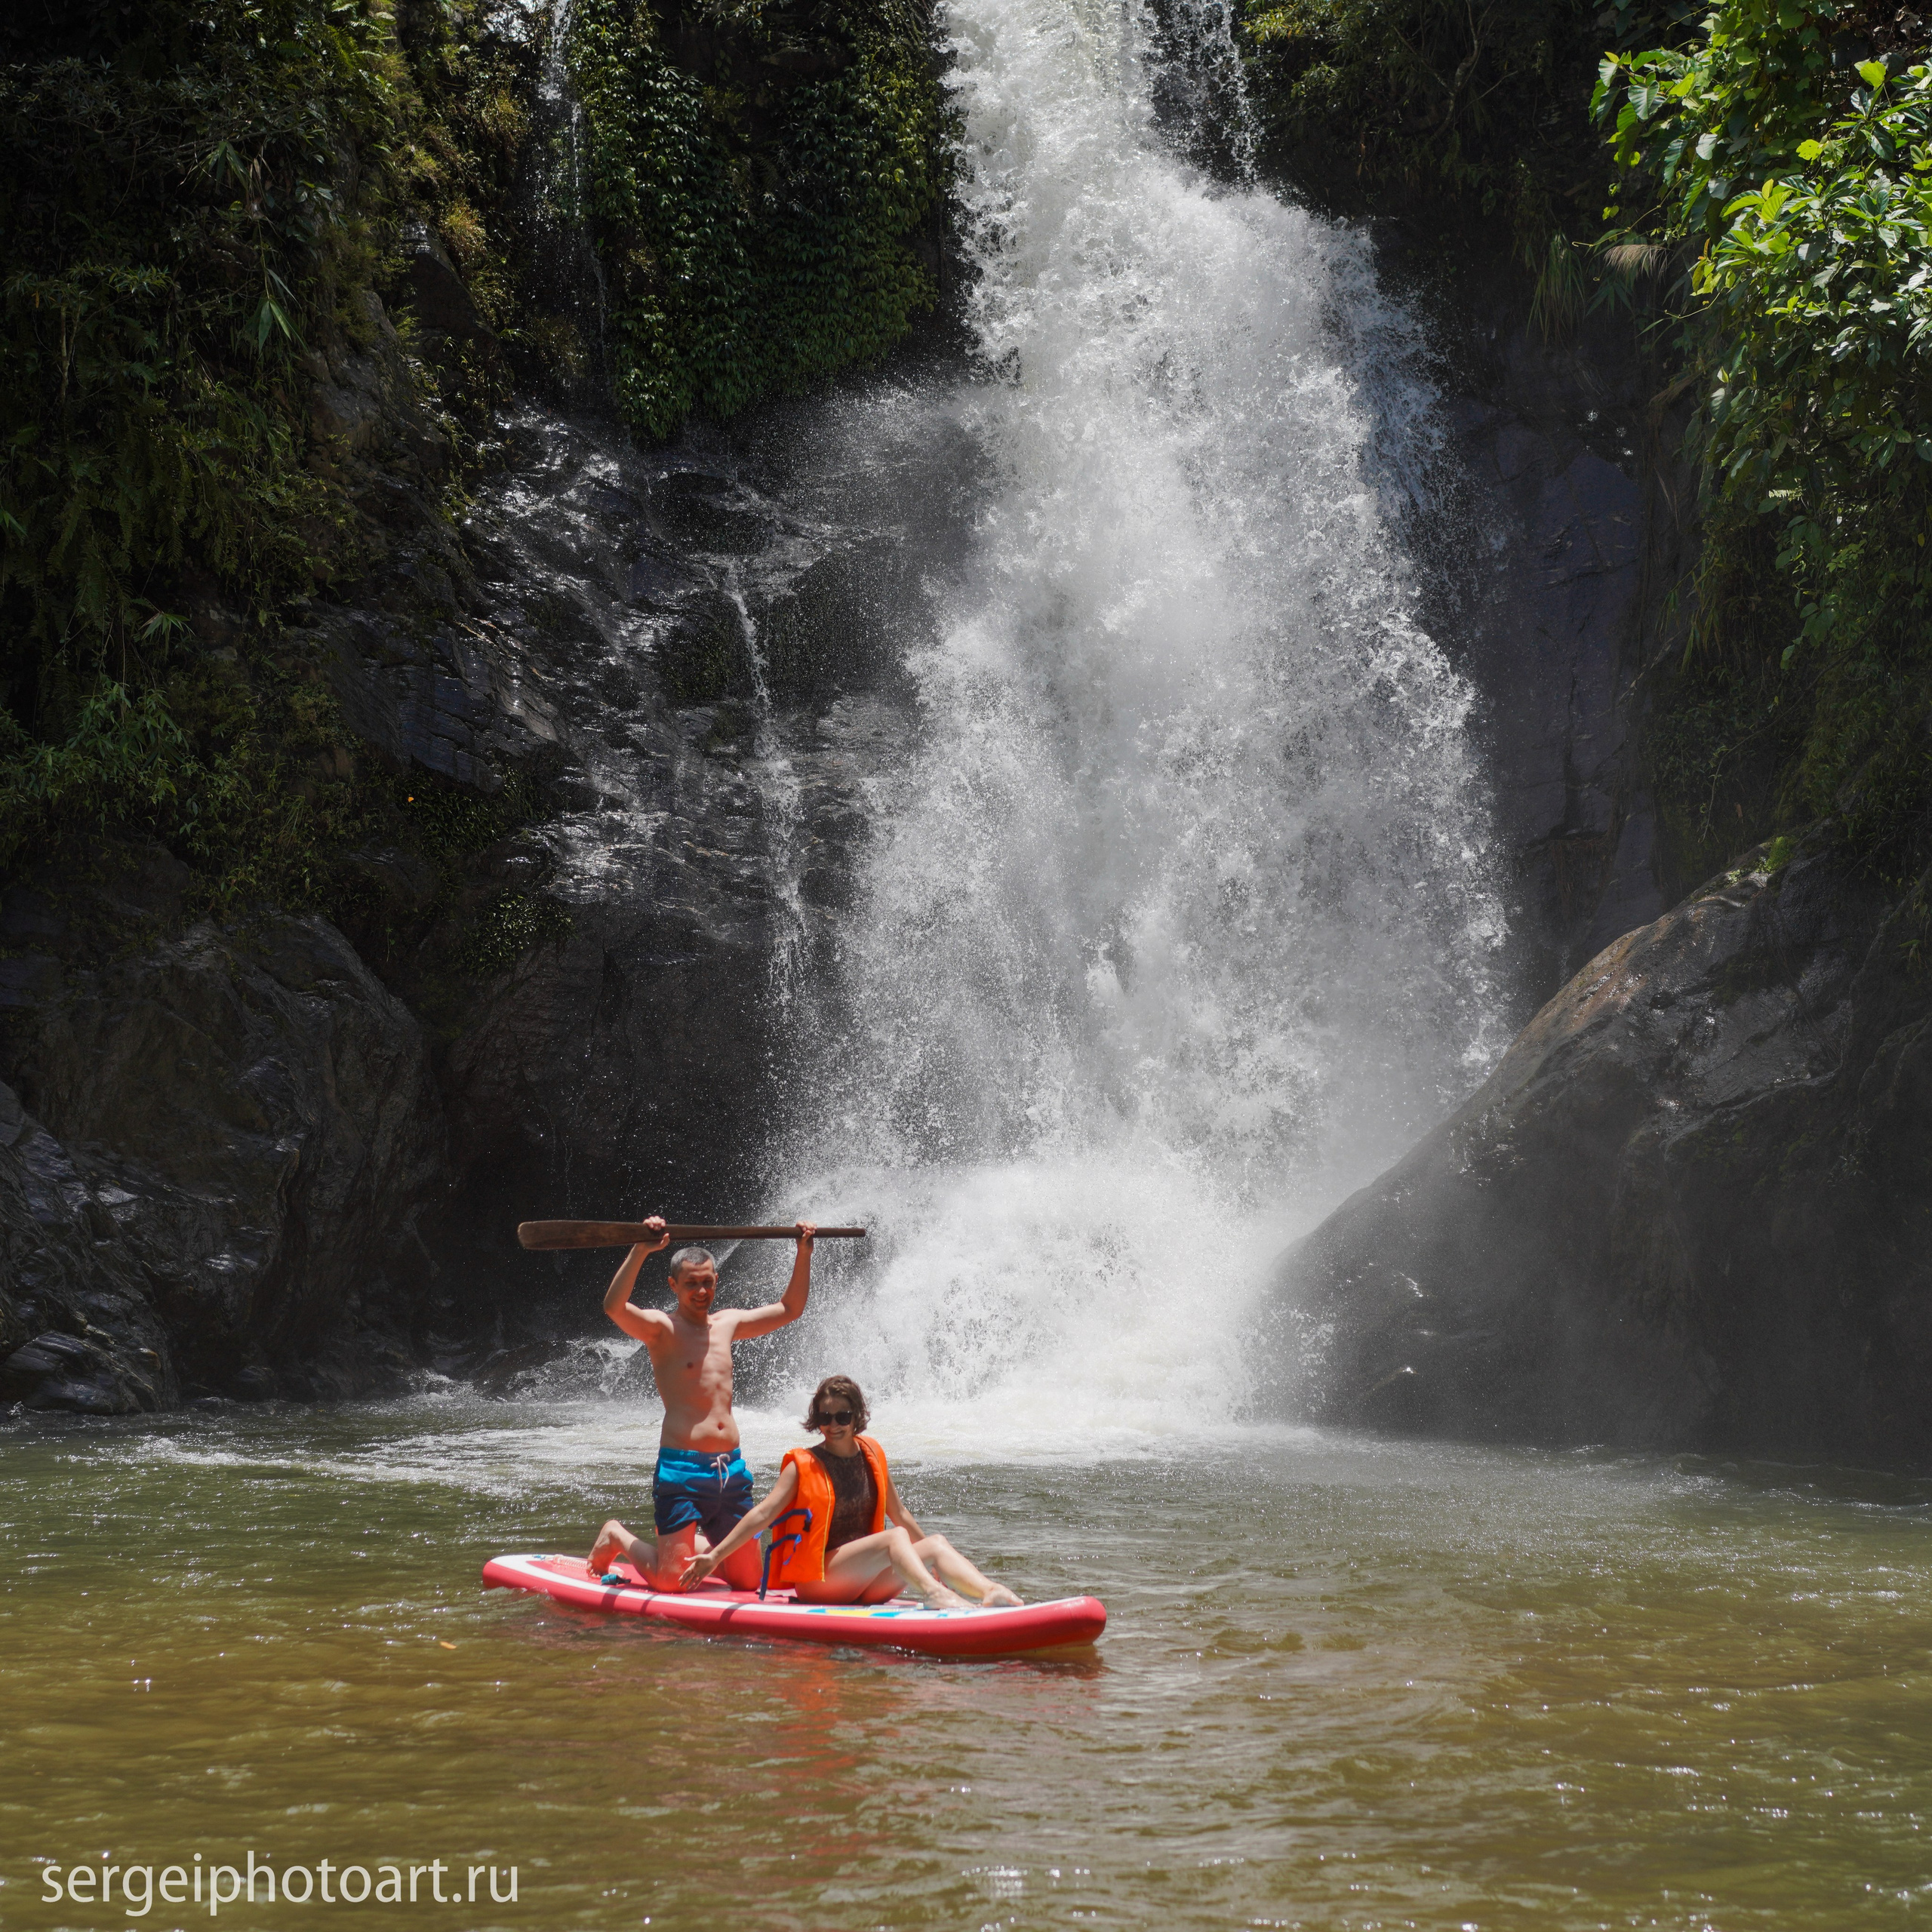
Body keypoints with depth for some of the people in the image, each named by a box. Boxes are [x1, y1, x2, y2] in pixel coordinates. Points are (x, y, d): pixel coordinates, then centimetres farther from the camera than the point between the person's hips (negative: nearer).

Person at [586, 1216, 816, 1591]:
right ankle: (616, 1537, 22)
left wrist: (803, 1253, 18)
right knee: (670, 1581, -8)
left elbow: (789, 1309, 27)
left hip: (732, 1469, 6)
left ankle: (694, 1542, 35)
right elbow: (614, 1307, -24)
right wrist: (641, 1250, -32)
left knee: (747, 1579, 8)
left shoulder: (727, 1324, 16)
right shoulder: (661, 1328, -4)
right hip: (681, 1467, -6)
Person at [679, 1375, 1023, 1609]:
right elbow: (763, 1514, -7)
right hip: (817, 1580, -5)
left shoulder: (872, 1456, 12)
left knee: (936, 1545, -17)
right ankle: (934, 1594, -55)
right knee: (895, 1538, -29)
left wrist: (932, 1555, 28)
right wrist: (715, 1556, -15)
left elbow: (898, 1513, 23)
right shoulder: (804, 1465, -1)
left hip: (868, 1586, 5)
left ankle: (991, 1592, -42)